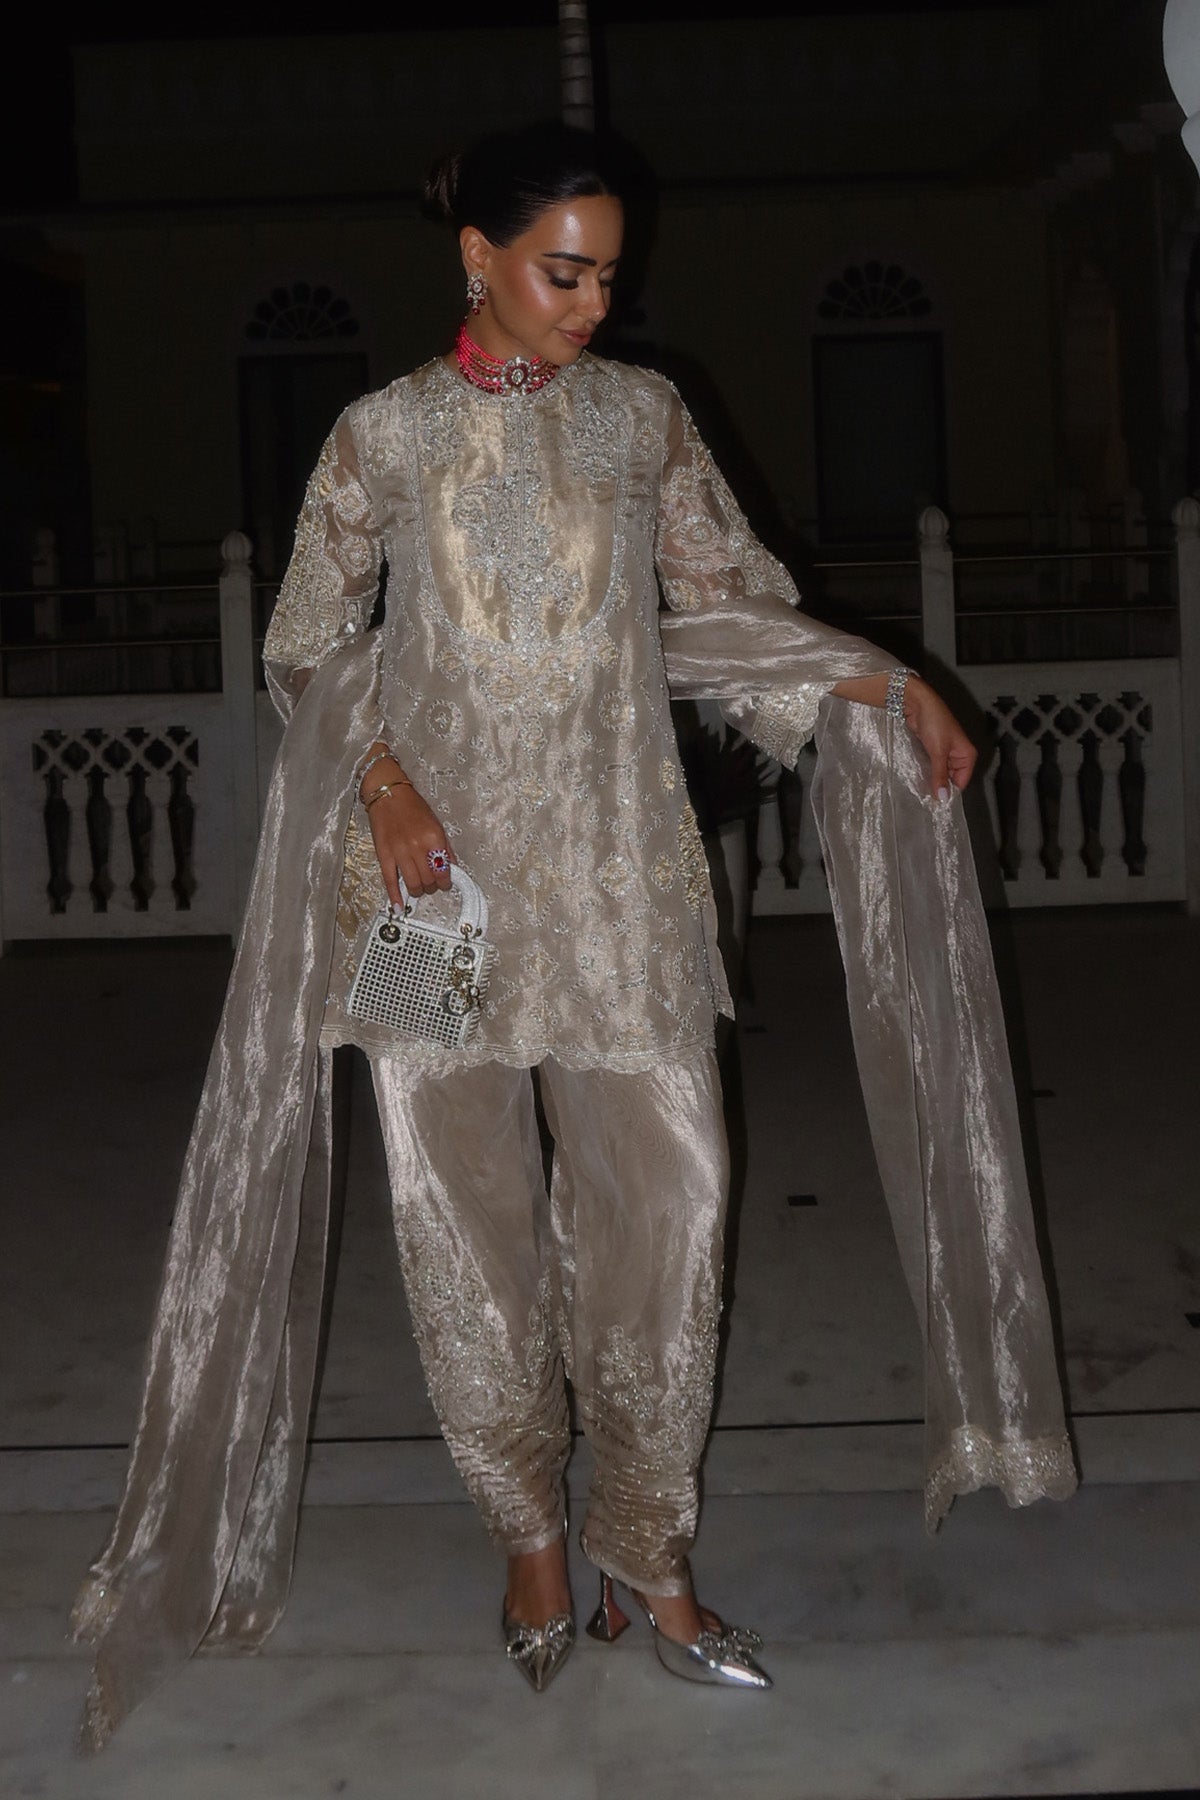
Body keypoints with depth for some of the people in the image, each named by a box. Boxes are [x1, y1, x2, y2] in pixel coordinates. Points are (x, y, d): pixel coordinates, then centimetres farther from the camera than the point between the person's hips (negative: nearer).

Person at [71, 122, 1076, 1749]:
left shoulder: (642, 415, 8)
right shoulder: (386, 435, 3)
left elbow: (734, 603, 13)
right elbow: (309, 643, 5)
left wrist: (892, 688, 1)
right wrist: (383, 784, -11)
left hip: (620, 875, 1)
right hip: (439, 862, -1)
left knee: (665, 1200, -3)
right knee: (466, 1219, 3)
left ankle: (648, 1550, 13)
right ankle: (532, 1537, 21)